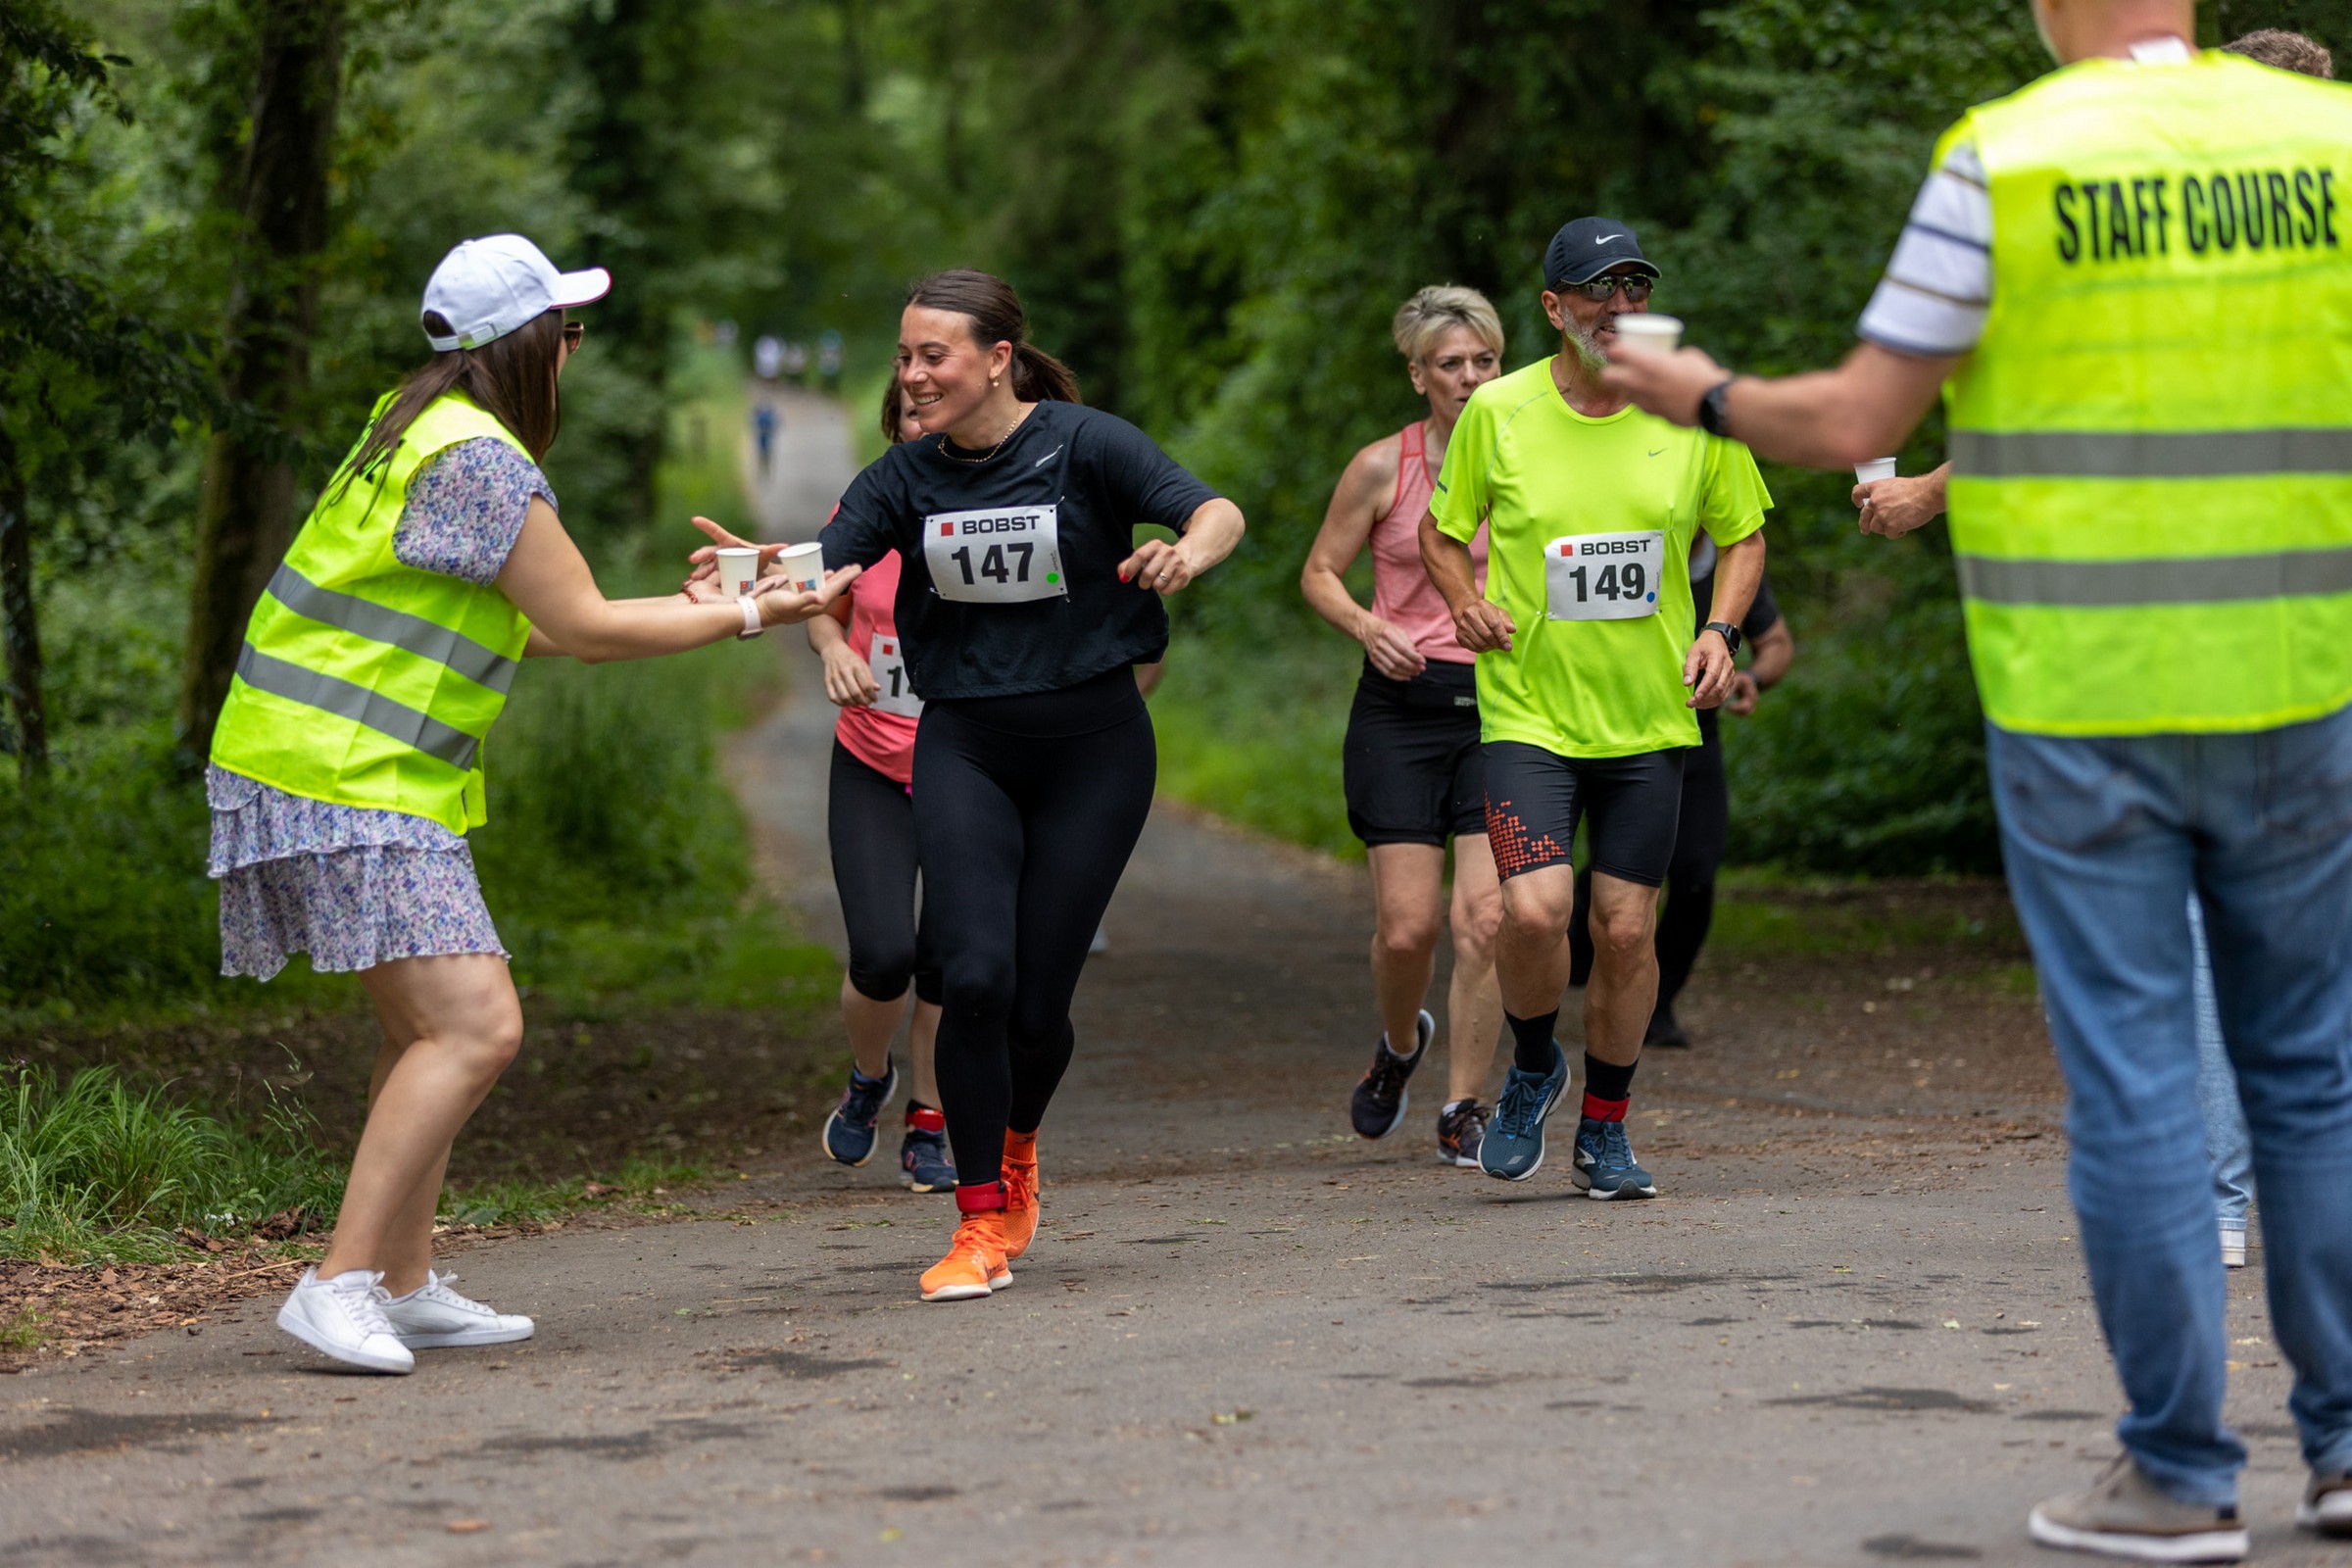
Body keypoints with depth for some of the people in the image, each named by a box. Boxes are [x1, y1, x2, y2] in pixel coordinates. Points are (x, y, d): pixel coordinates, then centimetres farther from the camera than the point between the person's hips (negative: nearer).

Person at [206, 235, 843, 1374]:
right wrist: (748, 616, -2)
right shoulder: (477, 458, -16)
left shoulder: (425, 430, 15)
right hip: (349, 780, -11)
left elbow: (520, 627, 22)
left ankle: (405, 1287, 22)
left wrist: (701, 603, 24)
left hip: (360, 773, 11)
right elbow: (582, 627, -12)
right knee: (476, 1027, -17)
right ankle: (340, 1283, -18)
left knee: (427, 1026, 16)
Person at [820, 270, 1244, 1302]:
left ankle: (1015, 1148, 34)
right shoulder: (908, 476, 2)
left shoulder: (1084, 444, -8)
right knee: (976, 975, -18)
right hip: (963, 744, 2)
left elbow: (1218, 513, -18)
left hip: (1092, 744, -2)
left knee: (1038, 1001, -1)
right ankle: (982, 1226, -5)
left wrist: (1188, 551, -41)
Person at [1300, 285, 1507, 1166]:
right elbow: (1319, 573, 6)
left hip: (1500, 704, 1)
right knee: (1407, 925, -5)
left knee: (1484, 919, -9)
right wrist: (1367, 627, -13)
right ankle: (1399, 1044, 29)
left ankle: (1463, 1109, 4)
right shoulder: (1382, 468, -1)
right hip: (1402, 705, -1)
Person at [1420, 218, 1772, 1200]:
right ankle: (1533, 1069, 13)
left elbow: (1742, 536, 12)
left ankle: (1604, 1135, 22)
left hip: (1649, 714, 2)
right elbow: (1442, 531, 10)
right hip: (1528, 708, -2)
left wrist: (1719, 631, -4)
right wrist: (1466, 603, -9)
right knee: (1535, 909, -18)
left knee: (1625, 929, 3)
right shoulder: (1498, 412, -4)